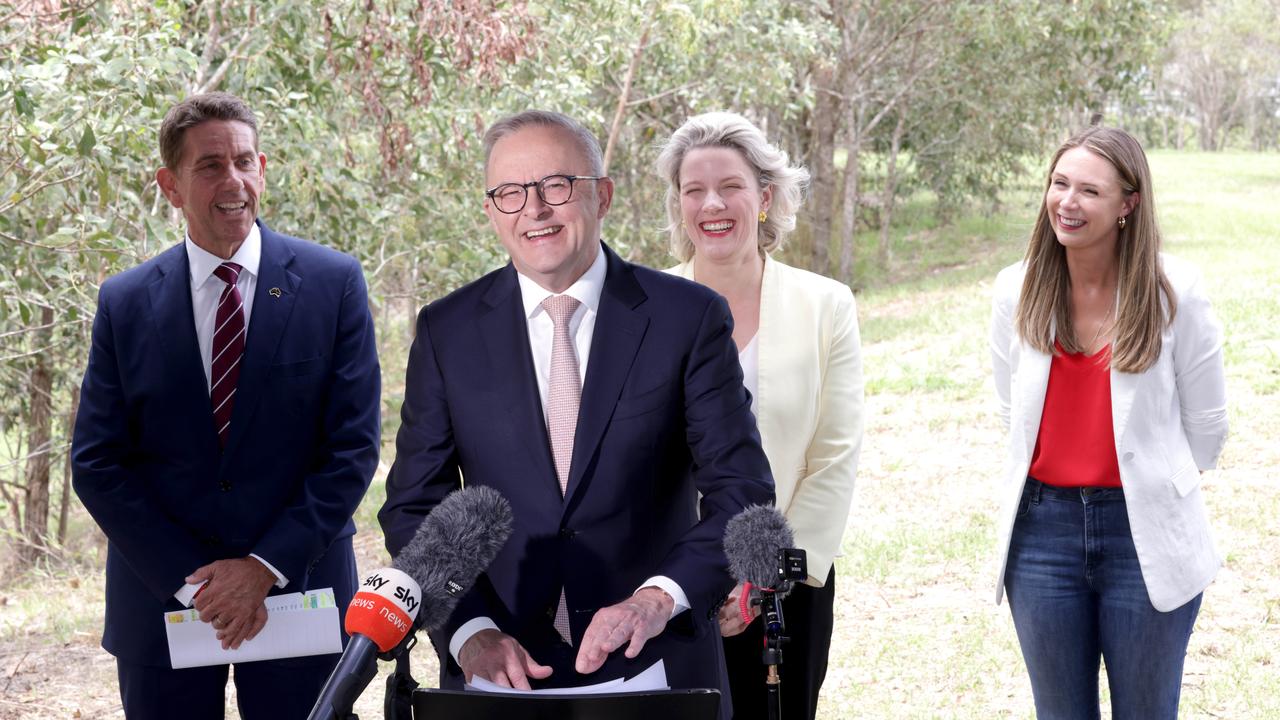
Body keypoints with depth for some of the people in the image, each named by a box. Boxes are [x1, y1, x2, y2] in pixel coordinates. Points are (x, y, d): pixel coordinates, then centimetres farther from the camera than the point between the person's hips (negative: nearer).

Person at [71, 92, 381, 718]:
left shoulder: (334, 284, -1)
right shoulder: (124, 303, 2)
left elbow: (353, 447, -4)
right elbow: (96, 465, 0)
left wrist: (266, 568, -12)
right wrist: (193, 582, -10)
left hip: (297, 589, -1)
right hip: (161, 604, 1)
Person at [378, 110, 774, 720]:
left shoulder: (688, 318, -4)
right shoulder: (446, 331, 1)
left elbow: (741, 492, -7)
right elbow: (413, 508, 1)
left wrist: (661, 598, -23)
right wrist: (470, 633, -14)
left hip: (655, 664, -1)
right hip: (497, 670, 1)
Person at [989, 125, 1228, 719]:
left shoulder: (1174, 292, -10)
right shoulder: (1017, 291, -1)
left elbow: (1205, 425, 0)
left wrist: (1151, 487, 10)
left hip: (1146, 534, -3)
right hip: (1042, 530, 3)